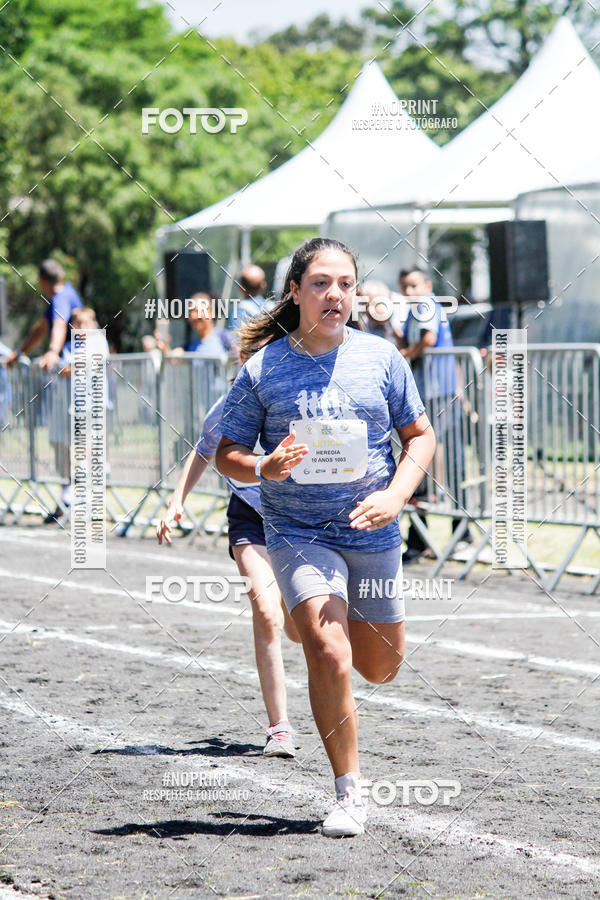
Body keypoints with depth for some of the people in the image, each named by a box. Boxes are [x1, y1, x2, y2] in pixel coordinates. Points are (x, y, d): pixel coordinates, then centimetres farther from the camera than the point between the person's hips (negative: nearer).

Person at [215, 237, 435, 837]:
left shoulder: (380, 357, 0)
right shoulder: (262, 369, -6)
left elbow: (420, 435, 8)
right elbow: (227, 455, 1)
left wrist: (396, 494, -9)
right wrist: (265, 469, -21)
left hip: (372, 534, 3)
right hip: (298, 534, -3)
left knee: (380, 669, 14)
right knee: (330, 657, -22)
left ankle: (320, 622, 50)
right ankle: (349, 794, -8)